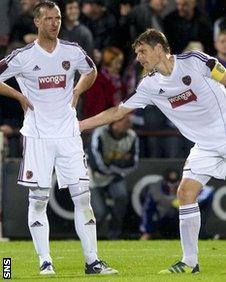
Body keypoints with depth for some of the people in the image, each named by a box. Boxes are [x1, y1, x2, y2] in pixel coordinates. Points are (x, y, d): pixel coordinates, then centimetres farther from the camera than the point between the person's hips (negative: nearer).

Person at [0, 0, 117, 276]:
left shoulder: (73, 52, 3)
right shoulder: (23, 56, -7)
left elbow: (91, 72, 24)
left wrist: (76, 93, 9)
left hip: (68, 134, 3)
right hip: (37, 136, -2)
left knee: (82, 196, -2)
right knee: (38, 199, -2)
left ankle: (92, 261, 0)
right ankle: (45, 262, 5)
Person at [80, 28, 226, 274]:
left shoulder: (194, 60, -12)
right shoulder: (149, 86, 3)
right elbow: (118, 112, 8)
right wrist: (79, 125, 5)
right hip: (205, 146, 5)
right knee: (186, 192, -7)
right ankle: (189, 261, -2)